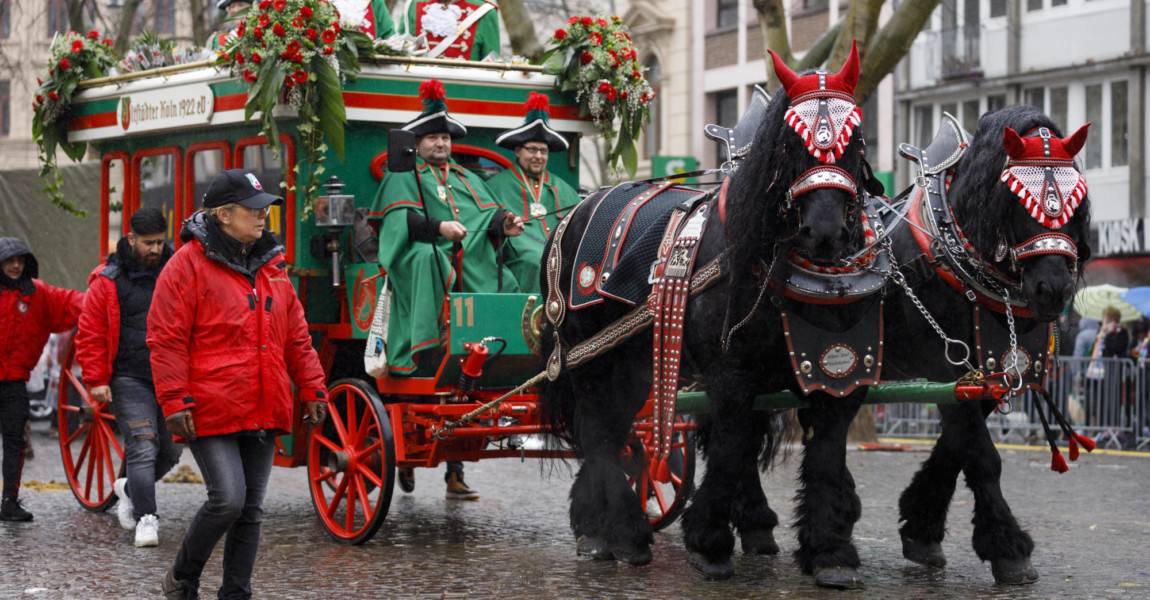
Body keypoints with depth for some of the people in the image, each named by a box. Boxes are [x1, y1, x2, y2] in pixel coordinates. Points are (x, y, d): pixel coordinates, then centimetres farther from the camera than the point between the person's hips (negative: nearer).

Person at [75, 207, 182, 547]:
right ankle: (146, 519, -5)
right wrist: (96, 379, -8)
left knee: (171, 449, 9)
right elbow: (90, 334, -2)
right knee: (143, 447, -12)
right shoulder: (108, 281, -2)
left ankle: (129, 488, 34)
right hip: (129, 381, -4)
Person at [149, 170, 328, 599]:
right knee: (227, 499, -14)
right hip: (211, 412, -6)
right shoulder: (189, 264, -6)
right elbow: (166, 340, -8)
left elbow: (297, 336, 20)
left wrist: (312, 389, 15)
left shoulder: (271, 265, 15)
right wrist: (175, 402, -13)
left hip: (264, 414, 7)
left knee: (251, 508, 8)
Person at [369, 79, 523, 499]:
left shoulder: (468, 180, 29)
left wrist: (504, 225, -3)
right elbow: (400, 219, -3)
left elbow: (489, 215, 18)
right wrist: (439, 226, -17)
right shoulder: (402, 177, 13)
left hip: (472, 265, 4)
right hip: (424, 262, -4)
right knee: (428, 260, -34)